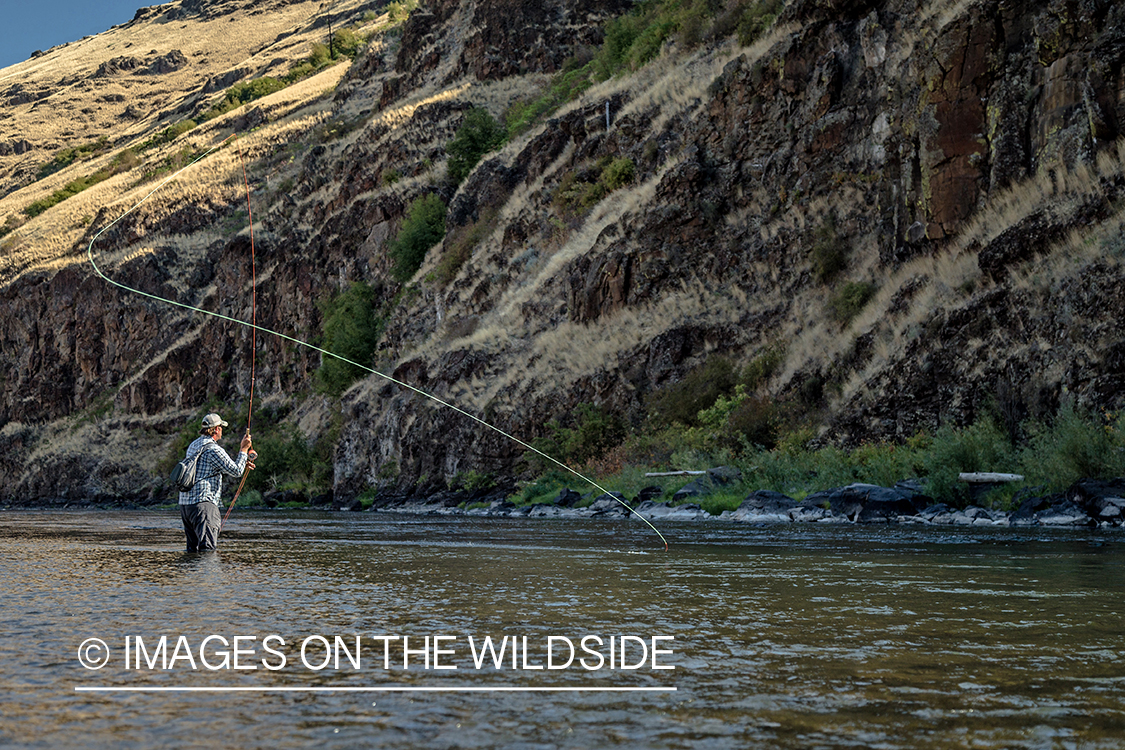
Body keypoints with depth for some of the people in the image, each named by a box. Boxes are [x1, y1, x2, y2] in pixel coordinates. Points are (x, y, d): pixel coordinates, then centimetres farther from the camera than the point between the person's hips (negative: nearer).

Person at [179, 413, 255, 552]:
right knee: (208, 548, -15)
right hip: (203, 503, -9)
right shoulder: (213, 449, -12)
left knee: (193, 547, 12)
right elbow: (236, 471, -7)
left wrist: (241, 463, 29)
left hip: (184, 503, 9)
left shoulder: (193, 445, 18)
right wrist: (244, 449, 3)